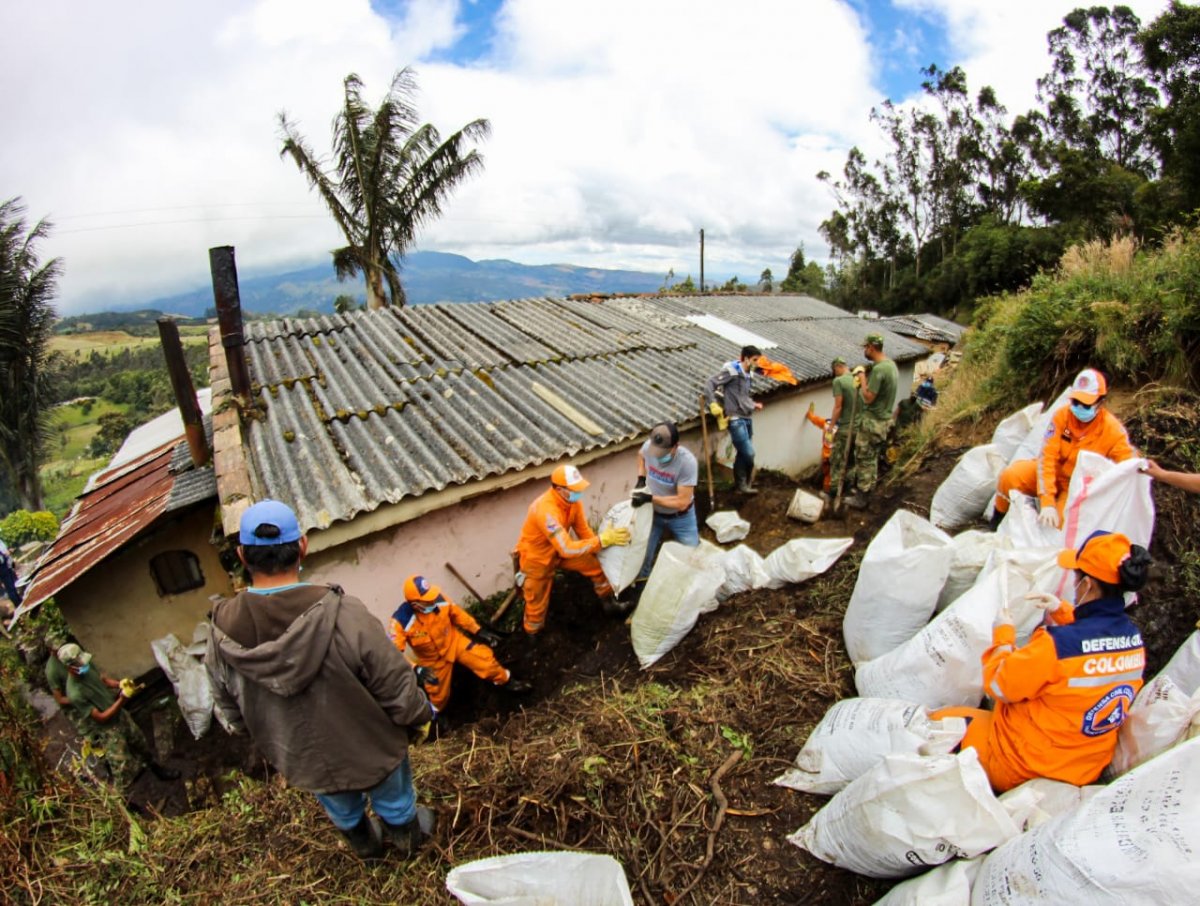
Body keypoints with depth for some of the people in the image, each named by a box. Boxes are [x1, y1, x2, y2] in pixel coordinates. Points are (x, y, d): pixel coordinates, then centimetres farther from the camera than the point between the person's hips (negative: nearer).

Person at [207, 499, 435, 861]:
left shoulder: (222, 632, -24)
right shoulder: (346, 616, -38)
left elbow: (231, 710, -5)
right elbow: (398, 691, -26)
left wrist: (274, 740, 15)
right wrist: (422, 716, -3)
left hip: (301, 762, 4)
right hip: (370, 752, -3)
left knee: (342, 812, 36)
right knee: (395, 802, 31)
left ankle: (363, 843, 64)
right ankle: (407, 832, 60)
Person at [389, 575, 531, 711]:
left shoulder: (439, 600, -26)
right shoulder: (401, 622, -34)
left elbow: (457, 614, -7)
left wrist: (479, 631, 0)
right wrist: (416, 669, -48)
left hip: (453, 640, 1)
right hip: (432, 660, -1)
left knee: (484, 658, -14)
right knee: (439, 699, 10)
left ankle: (506, 681, 16)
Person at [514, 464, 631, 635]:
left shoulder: (572, 498, -17)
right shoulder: (546, 510, -41)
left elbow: (583, 530, -5)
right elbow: (567, 549, -44)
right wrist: (603, 539, -45)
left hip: (559, 549, 7)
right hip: (536, 557, -7)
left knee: (597, 564, 3)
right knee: (537, 605, 6)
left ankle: (608, 601, 25)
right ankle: (532, 636, 35)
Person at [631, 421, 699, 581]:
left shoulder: (687, 462, -36)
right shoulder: (649, 446, -24)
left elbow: (682, 502, -31)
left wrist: (650, 498, -31)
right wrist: (641, 479, -7)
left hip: (681, 518, -3)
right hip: (654, 513, 3)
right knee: (642, 556, 8)